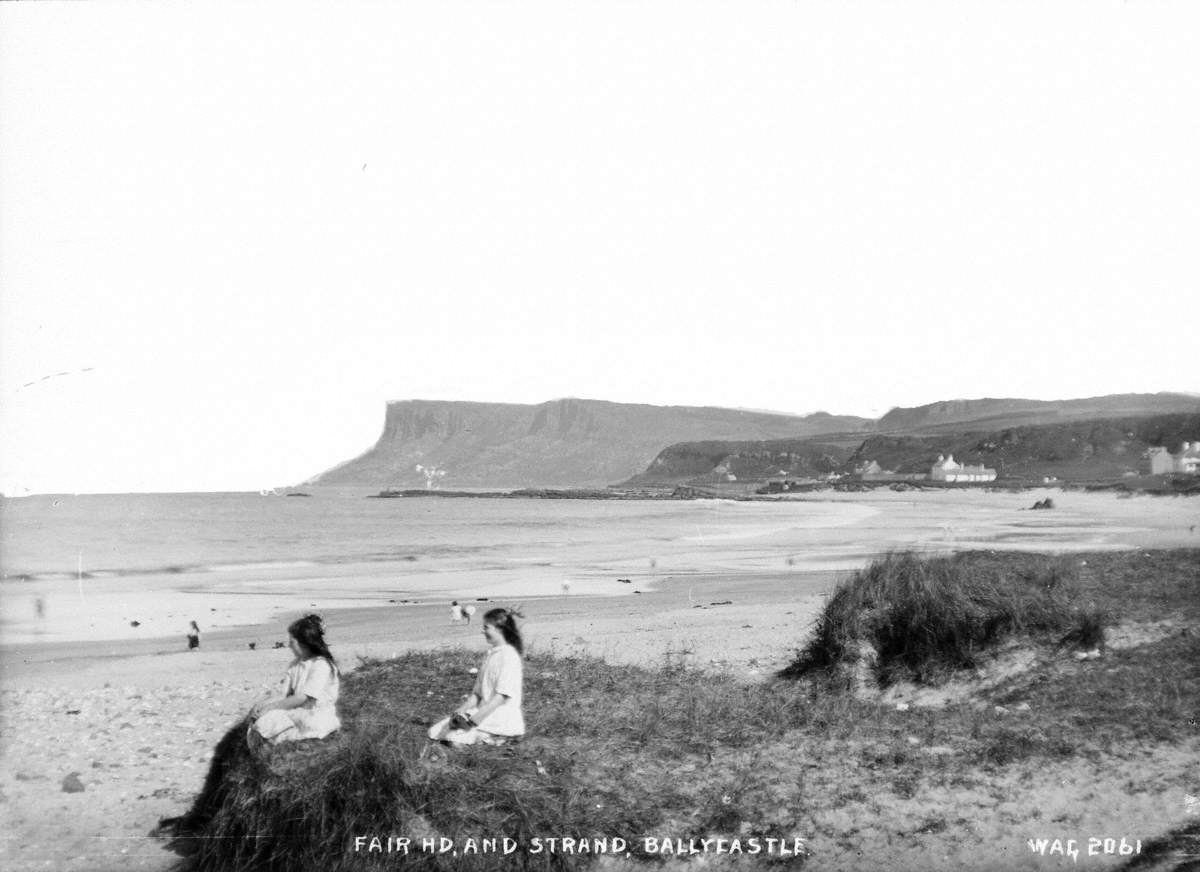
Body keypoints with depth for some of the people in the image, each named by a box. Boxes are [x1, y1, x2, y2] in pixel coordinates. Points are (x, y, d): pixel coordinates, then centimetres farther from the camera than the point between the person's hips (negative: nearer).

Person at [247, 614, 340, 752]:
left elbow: (302, 698, -19)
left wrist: (271, 707, -15)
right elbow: (287, 695, 6)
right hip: (297, 712, 8)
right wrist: (263, 704, -11)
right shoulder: (296, 664, 12)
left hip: (317, 719, -8)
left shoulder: (321, 665, -16)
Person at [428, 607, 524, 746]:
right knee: (435, 732, -1)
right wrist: (461, 710, -3)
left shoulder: (508, 655, -13)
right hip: (485, 711, 9)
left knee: (454, 737, -24)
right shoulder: (489, 654, 15)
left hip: (503, 718, -9)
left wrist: (474, 719, -24)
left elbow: (502, 696, -20)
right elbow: (477, 693, 14)